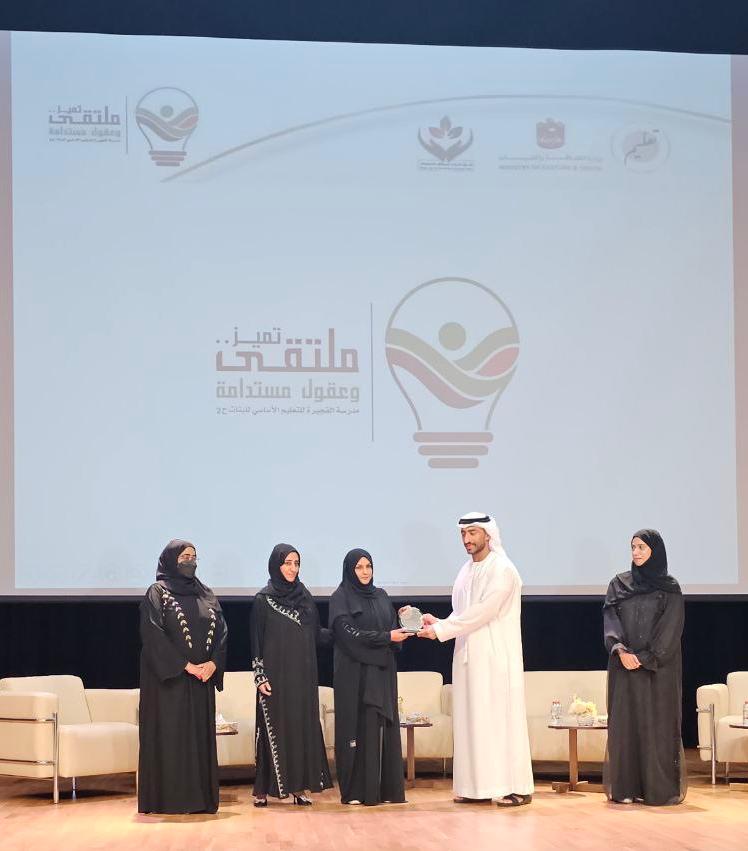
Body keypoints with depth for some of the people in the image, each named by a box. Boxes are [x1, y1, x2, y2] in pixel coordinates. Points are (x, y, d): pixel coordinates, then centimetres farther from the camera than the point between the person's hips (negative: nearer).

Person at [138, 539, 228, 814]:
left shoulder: (206, 595, 14)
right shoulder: (157, 593, -3)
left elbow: (221, 631, 8)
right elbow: (153, 634, -13)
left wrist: (213, 663, -10)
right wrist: (186, 666, -17)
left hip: (201, 681, 6)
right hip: (168, 679, -6)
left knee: (200, 737, 5)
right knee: (169, 736, -6)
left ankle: (200, 797, 8)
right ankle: (167, 799, -3)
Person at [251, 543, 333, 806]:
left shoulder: (305, 597, 10)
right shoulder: (263, 600, -2)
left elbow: (316, 634, 11)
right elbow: (256, 640, -4)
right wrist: (260, 676, -11)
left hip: (303, 676, 4)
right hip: (276, 674, -4)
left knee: (302, 727, 2)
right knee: (273, 729, -3)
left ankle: (299, 787, 6)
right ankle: (264, 790, 2)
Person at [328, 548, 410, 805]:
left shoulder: (381, 596, 15)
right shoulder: (340, 598, -3)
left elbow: (392, 629, 14)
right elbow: (349, 634, -13)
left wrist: (402, 620, -9)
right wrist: (386, 637, -17)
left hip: (382, 671, 5)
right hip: (354, 673, -5)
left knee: (384, 728, 3)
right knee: (357, 728, -5)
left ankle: (385, 788, 6)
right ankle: (354, 791, -2)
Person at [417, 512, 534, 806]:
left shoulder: (502, 570, -10)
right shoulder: (466, 572, 15)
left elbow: (481, 614, -18)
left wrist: (440, 630, -18)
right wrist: (439, 624, -4)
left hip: (496, 658, -8)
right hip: (468, 657, 8)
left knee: (501, 719, -6)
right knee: (471, 720, 6)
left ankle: (517, 788, -3)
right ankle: (477, 785, 10)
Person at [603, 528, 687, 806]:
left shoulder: (669, 588, 1)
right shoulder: (618, 585, 10)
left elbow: (669, 630, -6)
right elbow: (610, 620, 1)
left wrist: (644, 658, -14)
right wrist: (621, 650, -16)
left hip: (658, 667, -3)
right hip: (624, 666, 3)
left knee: (657, 724, -4)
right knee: (624, 723, 0)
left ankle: (659, 788, -2)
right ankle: (625, 788, 1)